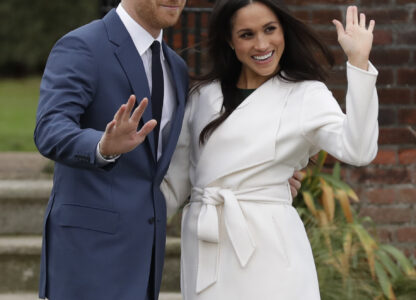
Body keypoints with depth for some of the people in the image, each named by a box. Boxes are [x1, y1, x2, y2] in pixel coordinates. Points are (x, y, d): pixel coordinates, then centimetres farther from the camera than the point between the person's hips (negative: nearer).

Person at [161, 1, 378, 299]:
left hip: (268, 247, -3)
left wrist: (358, 61, -21)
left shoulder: (307, 96, -1)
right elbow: (177, 179, 18)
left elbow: (358, 150, -18)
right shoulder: (204, 95, 11)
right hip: (205, 248, 4)